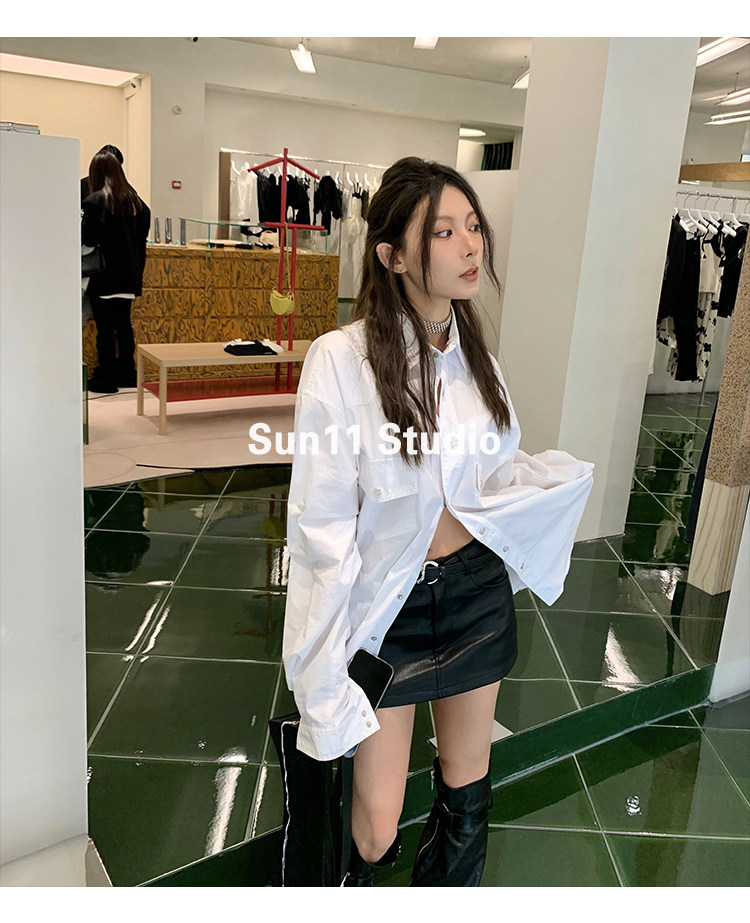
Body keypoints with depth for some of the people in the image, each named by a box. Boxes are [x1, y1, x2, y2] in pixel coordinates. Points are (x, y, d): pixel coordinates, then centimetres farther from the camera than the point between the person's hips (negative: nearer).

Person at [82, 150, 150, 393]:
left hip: (103, 275, -6)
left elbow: (87, 238, -14)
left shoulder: (94, 201, -12)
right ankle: (127, 374, 21)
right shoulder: (135, 200, 6)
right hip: (128, 274, 6)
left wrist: (80, 223, 4)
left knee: (105, 327, 0)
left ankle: (106, 378, 5)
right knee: (124, 324, 14)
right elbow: (143, 233, 9)